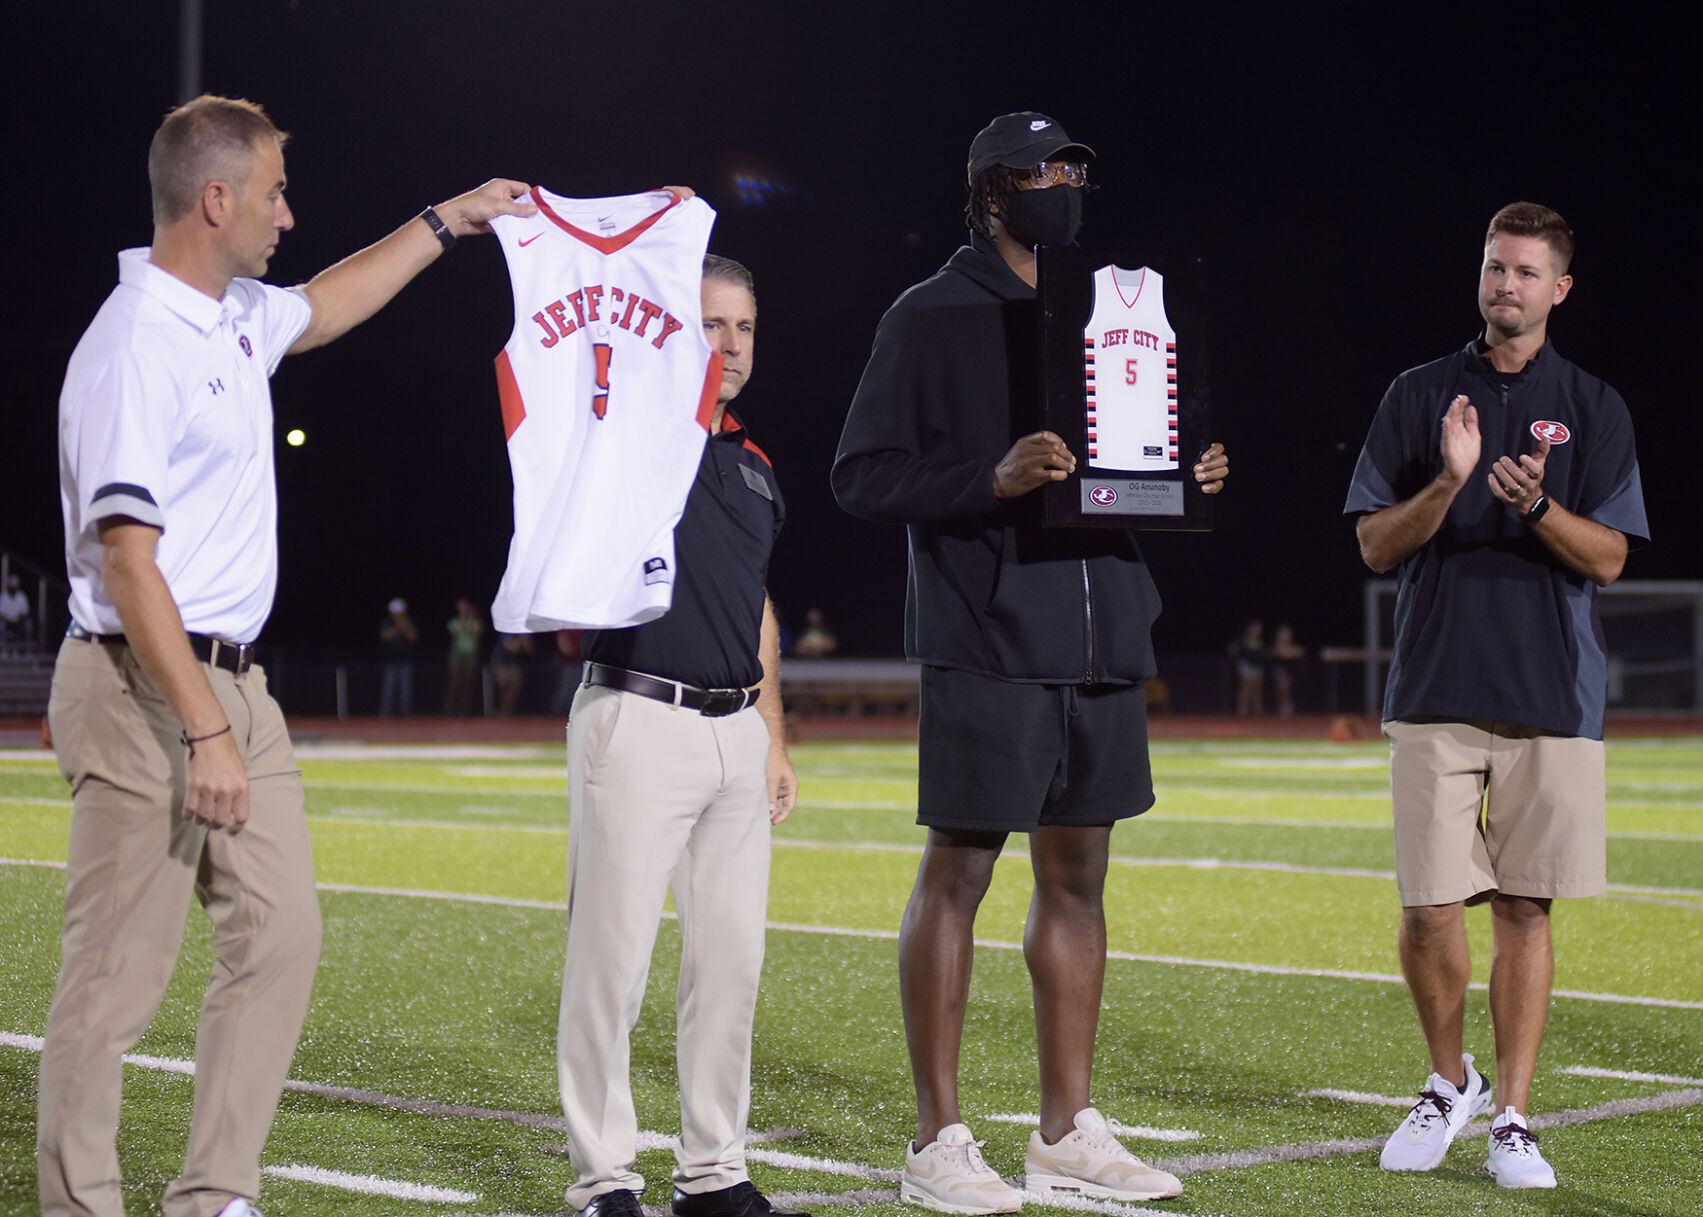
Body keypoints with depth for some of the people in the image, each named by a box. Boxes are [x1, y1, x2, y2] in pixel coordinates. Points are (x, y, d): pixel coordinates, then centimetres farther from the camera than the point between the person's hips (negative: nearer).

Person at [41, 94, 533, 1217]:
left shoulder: (236, 318, 11)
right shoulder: (133, 350, -18)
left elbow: (321, 310, 36)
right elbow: (129, 565, -22)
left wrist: (447, 223, 38)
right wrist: (204, 733, -24)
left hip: (236, 683, 10)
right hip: (145, 694, -9)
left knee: (283, 935, 6)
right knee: (121, 970, -5)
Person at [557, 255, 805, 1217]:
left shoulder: (755, 467, 17)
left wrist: (776, 739, 19)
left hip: (737, 732, 7)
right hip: (639, 722, -7)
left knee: (732, 958, 9)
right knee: (613, 957, -4)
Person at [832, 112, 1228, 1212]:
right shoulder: (933, 317, -3)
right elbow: (863, 476, -8)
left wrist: (1188, 479, 2)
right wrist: (993, 480, -20)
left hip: (1104, 638, 7)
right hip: (988, 648, -7)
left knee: (1078, 876, 11)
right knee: (956, 877, -2)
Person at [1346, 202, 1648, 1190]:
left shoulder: (1594, 409, 7)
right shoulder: (1419, 397, 9)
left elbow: (1608, 558, 0)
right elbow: (1376, 546, 4)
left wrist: (1536, 506, -18)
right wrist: (1449, 483, -13)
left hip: (1554, 697, 0)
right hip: (1436, 691, 0)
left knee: (1526, 906, 1)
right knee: (1430, 910, -4)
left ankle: (1513, 1115, 9)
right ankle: (1450, 1084, 19)